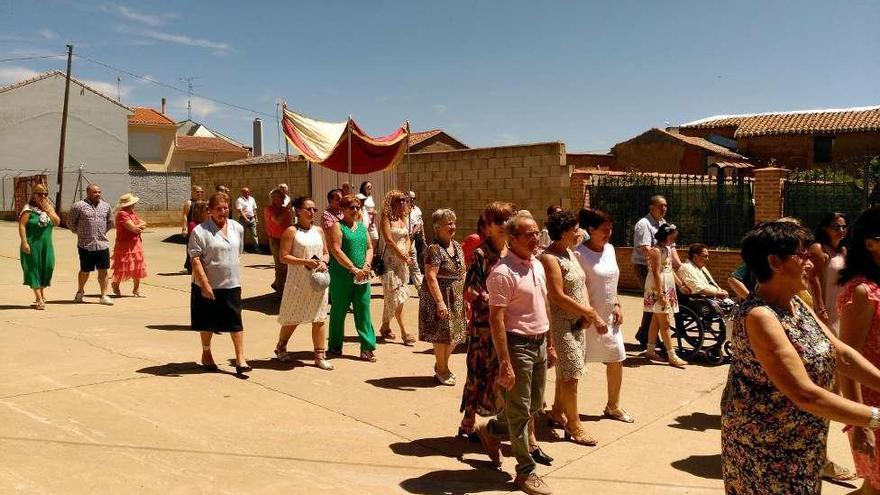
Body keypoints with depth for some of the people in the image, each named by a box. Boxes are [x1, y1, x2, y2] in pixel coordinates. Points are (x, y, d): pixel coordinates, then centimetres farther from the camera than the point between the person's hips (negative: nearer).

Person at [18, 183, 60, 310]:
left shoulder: (49, 207, 11)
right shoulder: (29, 209, -4)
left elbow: (57, 222, 0)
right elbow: (22, 226, -9)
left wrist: (48, 210, -12)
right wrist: (24, 242, -16)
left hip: (47, 244, 5)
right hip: (33, 244, -5)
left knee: (47, 267, 3)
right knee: (34, 268, -2)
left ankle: (42, 290, 21)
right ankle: (39, 299, -2)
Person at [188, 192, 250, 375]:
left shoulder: (237, 228, 6)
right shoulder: (200, 231, -11)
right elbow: (195, 259, -15)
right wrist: (205, 284, -20)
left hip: (232, 284, 3)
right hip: (207, 286, -3)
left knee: (236, 322, -1)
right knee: (207, 322, 12)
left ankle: (240, 359, 4)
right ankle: (206, 355, 32)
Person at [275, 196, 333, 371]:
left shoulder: (319, 230, 9)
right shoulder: (291, 231, -7)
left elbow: (325, 252, 16)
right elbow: (283, 257, -12)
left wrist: (324, 262, -6)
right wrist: (306, 262, -21)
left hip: (318, 280, 5)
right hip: (298, 282, -4)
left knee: (319, 319, 3)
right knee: (292, 319, 8)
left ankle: (320, 356, 10)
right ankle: (281, 347, 33)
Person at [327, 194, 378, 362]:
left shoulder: (362, 226, 14)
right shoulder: (337, 227, -5)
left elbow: (369, 247, 12)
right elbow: (336, 251, -15)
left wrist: (366, 265, -6)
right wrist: (354, 269, -19)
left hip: (362, 277, 5)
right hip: (342, 277, -5)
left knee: (363, 311, 3)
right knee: (339, 311, 7)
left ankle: (368, 347, 7)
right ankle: (335, 346, 22)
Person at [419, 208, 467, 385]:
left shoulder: (457, 246, 9)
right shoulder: (434, 248, -16)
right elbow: (431, 277, -21)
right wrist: (440, 301, -26)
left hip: (456, 297, 8)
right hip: (440, 296, -8)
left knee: (455, 333, 13)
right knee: (443, 333, 1)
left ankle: (442, 365, 33)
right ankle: (441, 370, 20)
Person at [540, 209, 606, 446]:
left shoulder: (570, 253, 11)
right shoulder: (550, 258, -18)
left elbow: (581, 284, 13)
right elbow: (558, 296, -23)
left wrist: (587, 311, -6)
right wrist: (591, 314, -18)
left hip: (576, 321, 9)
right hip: (561, 322, -9)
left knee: (566, 370, 17)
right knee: (571, 372, -4)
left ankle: (557, 413, 31)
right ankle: (573, 425, 7)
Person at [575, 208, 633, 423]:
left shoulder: (609, 249, 7)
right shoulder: (580, 253, -17)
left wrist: (617, 305, 5)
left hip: (609, 316, 8)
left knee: (617, 359, 13)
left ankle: (612, 406, 31)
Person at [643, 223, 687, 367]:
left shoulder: (668, 249, 13)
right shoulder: (656, 251, -15)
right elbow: (656, 274, -20)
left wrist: (681, 285, 20)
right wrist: (661, 295, -23)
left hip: (668, 287, 9)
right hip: (658, 288, -9)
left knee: (656, 320, 13)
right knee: (665, 322, -7)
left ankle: (650, 350, 20)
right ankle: (672, 356, -5)